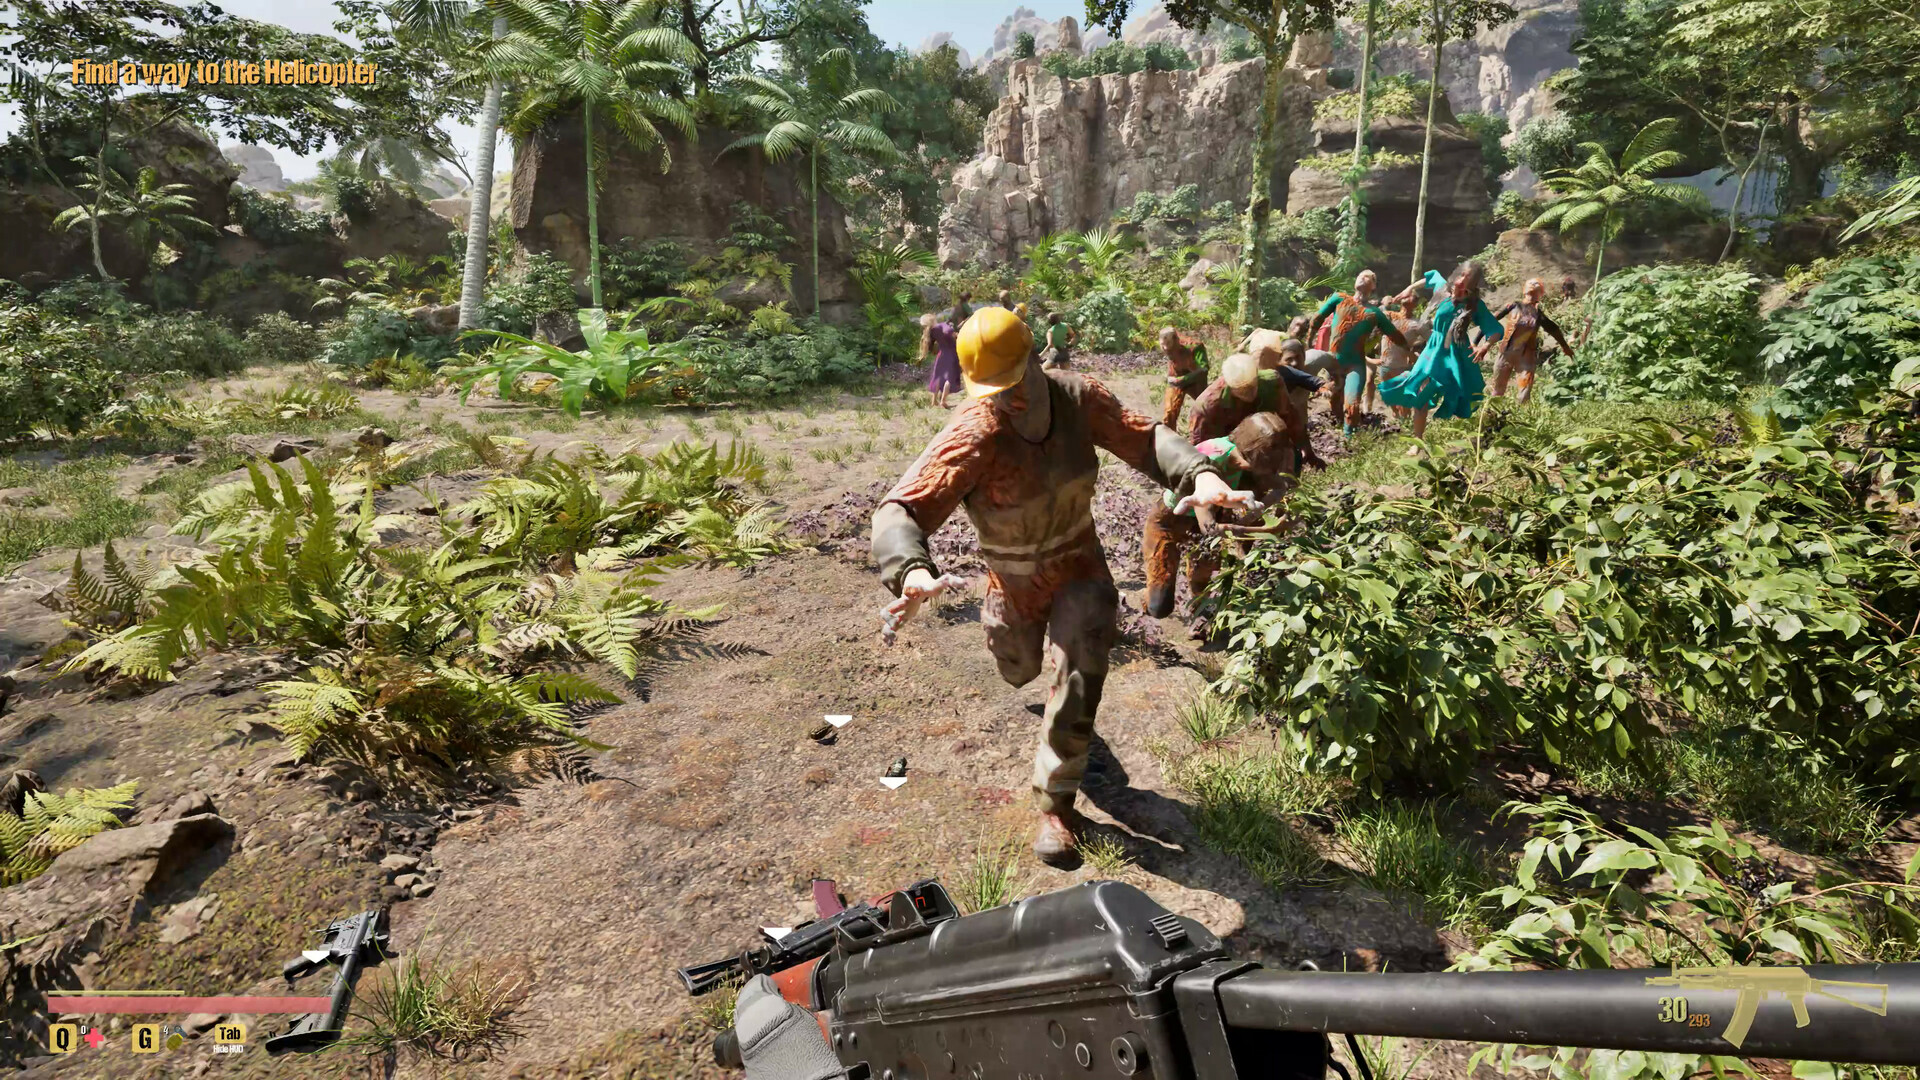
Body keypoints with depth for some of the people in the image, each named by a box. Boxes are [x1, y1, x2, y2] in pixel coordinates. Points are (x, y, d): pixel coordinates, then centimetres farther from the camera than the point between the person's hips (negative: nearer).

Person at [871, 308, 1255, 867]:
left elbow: (1144, 437, -19)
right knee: (1020, 670, 28)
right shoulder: (972, 435, -34)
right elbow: (900, 510, -41)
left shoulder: (1077, 397, -21)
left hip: (1079, 569, 1)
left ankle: (1056, 805, 12)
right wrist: (910, 572, -63)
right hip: (1013, 582, -1)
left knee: (1077, 689, -10)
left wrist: (1198, 474, -42)